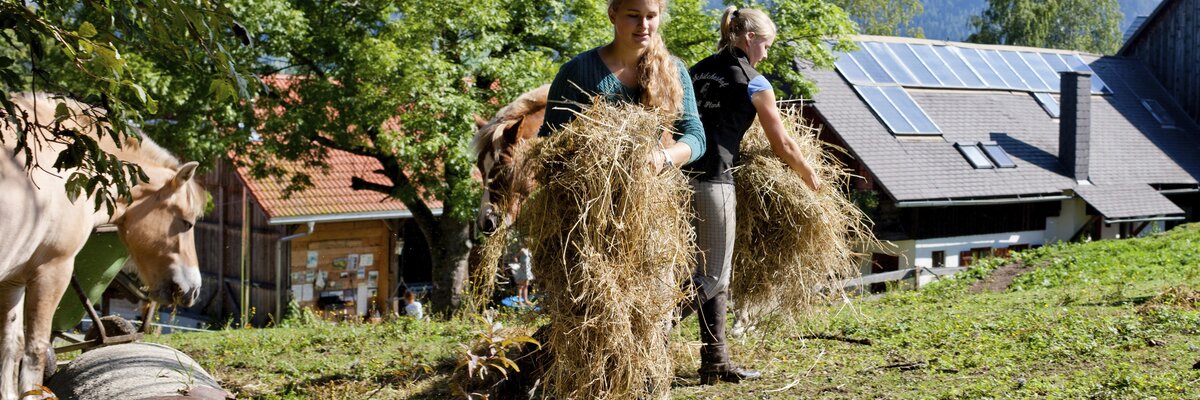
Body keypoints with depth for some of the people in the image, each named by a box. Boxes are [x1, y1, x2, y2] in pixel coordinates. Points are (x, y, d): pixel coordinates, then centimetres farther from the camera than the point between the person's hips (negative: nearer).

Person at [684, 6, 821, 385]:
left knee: (713, 273, 13)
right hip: (712, 181, -7)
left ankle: (715, 363, 16)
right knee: (712, 275, -1)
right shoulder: (752, 82, -1)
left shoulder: (698, 70, 17)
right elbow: (782, 144, 5)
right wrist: (810, 176, 19)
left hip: (681, 175, 7)